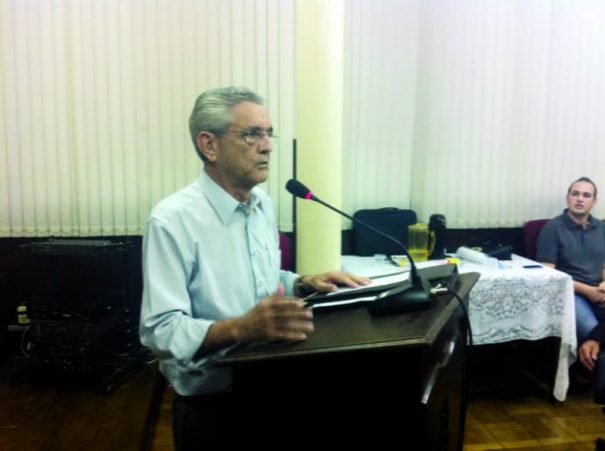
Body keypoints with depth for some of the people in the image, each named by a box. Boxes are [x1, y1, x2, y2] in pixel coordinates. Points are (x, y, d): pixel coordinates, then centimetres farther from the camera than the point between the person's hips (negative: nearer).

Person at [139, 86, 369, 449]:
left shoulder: (262, 203, 4)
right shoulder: (172, 220, -20)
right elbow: (160, 330, -22)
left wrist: (305, 283, -2)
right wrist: (242, 327, -34)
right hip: (212, 403, -6)